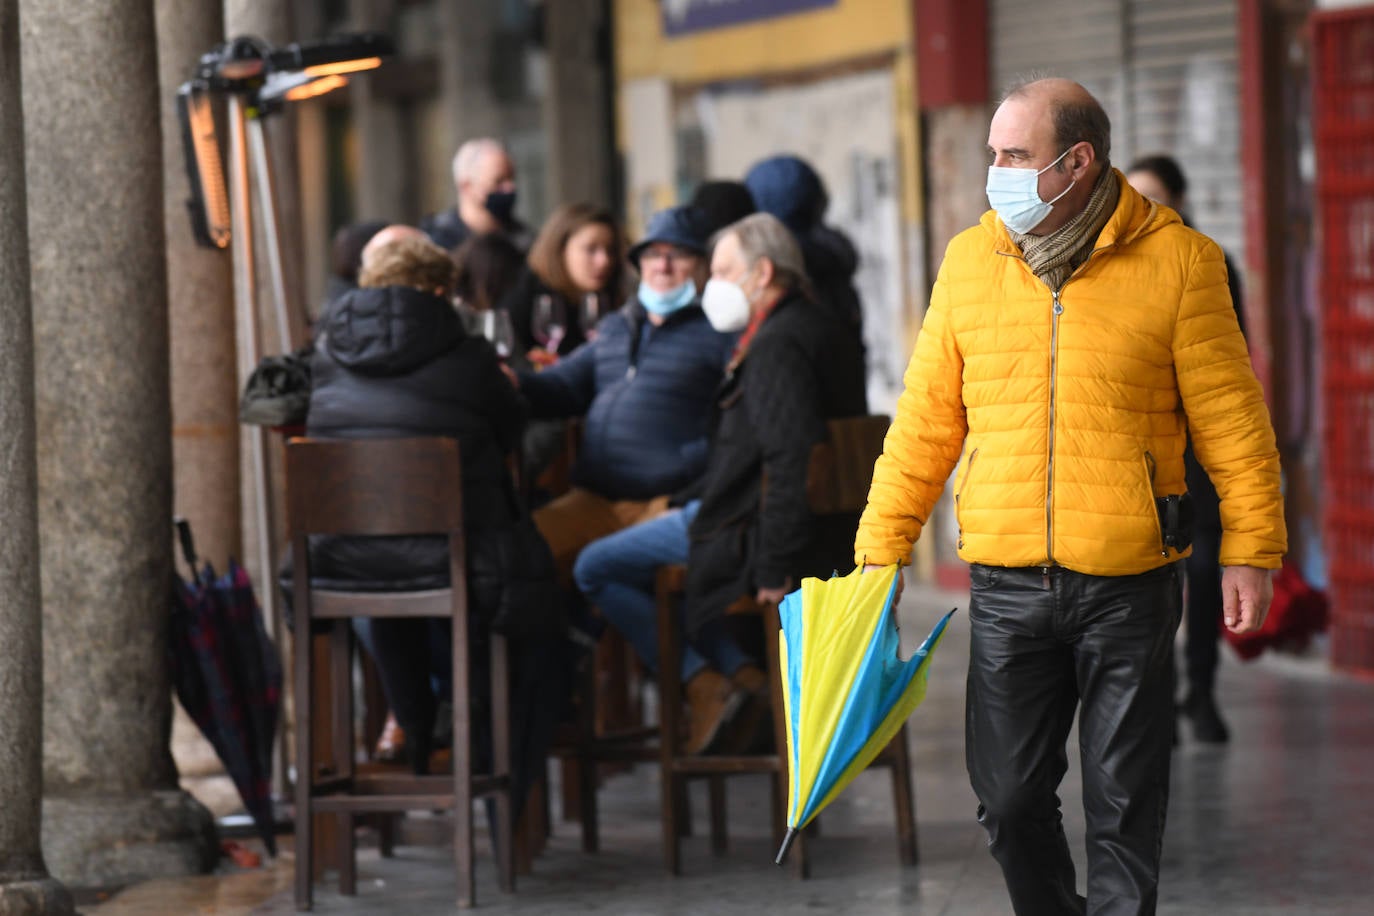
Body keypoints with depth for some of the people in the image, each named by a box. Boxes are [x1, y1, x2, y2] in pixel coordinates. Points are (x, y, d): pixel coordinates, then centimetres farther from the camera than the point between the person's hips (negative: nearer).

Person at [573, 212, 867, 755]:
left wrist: (775, 567, -28)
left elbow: (790, 462, -30)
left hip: (744, 526, -10)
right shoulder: (823, 329, 11)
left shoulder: (778, 345, -22)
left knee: (596, 569, -2)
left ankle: (703, 686, -5)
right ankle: (739, 671, 12)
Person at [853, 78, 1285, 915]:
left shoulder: (1176, 260, -3)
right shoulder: (970, 260, 6)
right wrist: (879, 548, 7)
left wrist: (1251, 547, -4)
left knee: (1124, 803, 4)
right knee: (1009, 795, 6)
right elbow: (925, 422, 10)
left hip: (1129, 583, -3)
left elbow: (1231, 416, 0)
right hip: (1007, 585, 3)